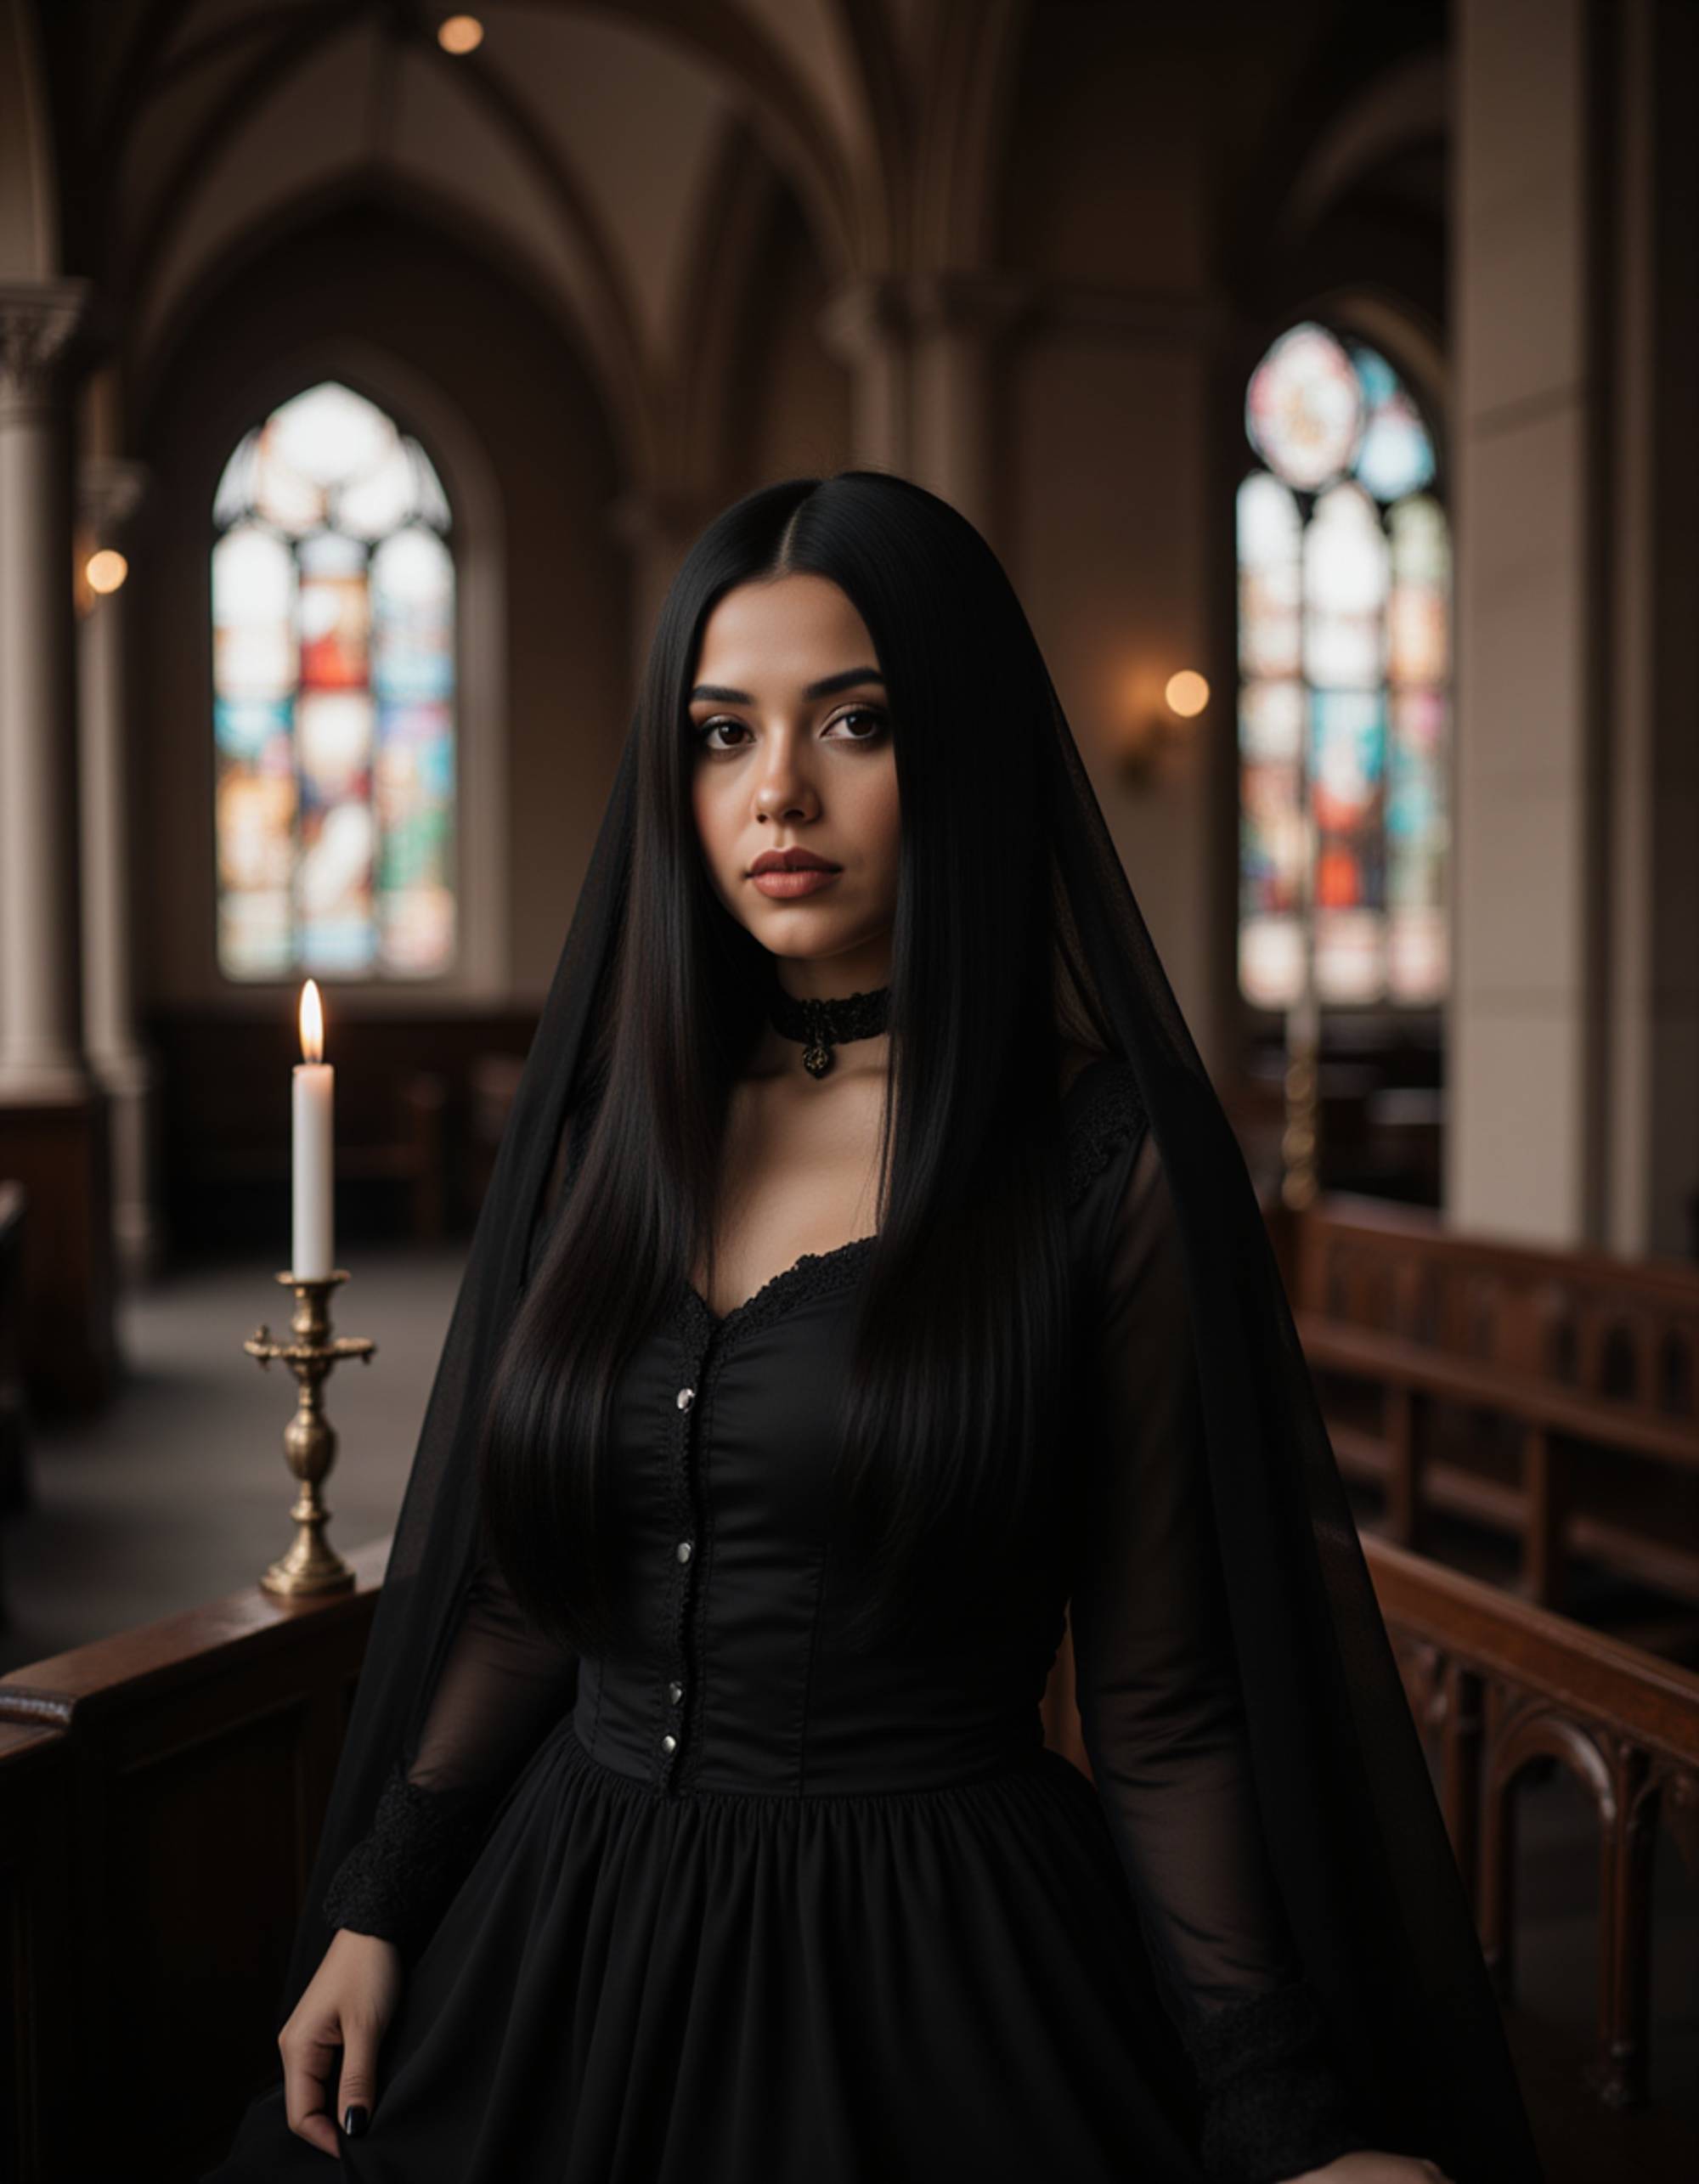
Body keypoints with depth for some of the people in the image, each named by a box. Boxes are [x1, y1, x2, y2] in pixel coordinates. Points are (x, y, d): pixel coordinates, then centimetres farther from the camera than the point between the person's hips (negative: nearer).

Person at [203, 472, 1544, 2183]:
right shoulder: (612, 1116, 2)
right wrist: (375, 1906, 7)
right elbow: (524, 1593, 9)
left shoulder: (1105, 1158, -11)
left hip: (934, 1978, -4)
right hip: (561, 1953, 5)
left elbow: (1162, 1703, -9)